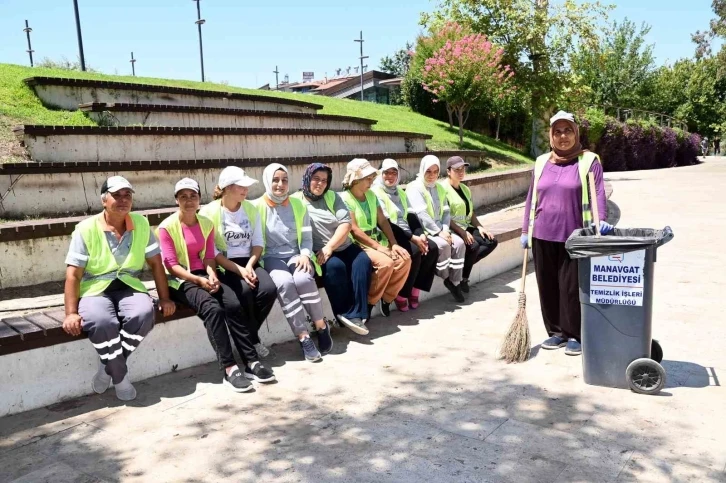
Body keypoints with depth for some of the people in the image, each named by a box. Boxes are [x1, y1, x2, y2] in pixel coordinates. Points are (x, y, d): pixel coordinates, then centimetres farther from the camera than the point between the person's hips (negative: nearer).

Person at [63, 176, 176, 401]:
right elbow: (73, 274, -6)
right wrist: (71, 313, -15)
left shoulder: (141, 224, 4)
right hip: (95, 290, -2)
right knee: (101, 322, -35)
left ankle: (108, 368, -8)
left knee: (144, 313, -31)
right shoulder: (86, 229, -5)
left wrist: (164, 298, 0)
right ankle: (120, 376, -10)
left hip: (129, 287, 3)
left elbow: (156, 263, 7)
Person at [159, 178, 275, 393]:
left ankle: (251, 362, -20)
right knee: (213, 309, -32)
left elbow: (209, 256, 7)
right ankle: (229, 369, -31)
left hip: (205, 275, 5)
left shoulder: (207, 223, 11)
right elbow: (171, 265, -10)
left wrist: (212, 276, -14)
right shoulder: (167, 227, -6)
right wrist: (199, 280, -22)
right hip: (181, 280, -4)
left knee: (233, 305, -24)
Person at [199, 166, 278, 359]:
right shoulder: (209, 212, -5)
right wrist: (239, 270, -20)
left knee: (269, 289, -24)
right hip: (223, 267, -4)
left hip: (249, 263, 4)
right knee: (245, 290, -32)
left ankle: (248, 336, -1)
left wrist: (249, 266, -11)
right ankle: (252, 339, -9)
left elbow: (258, 243, 8)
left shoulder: (251, 208, 9)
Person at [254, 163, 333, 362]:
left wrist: (304, 255, -10)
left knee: (303, 279, -33)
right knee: (284, 283, -34)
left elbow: (307, 237, 10)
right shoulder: (257, 206, 3)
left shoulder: (298, 205, 11)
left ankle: (321, 325, -12)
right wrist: (257, 263, -17)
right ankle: (303, 337, -27)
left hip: (296, 255, 2)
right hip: (271, 258, -2)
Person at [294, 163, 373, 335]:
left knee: (363, 262, -22)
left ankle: (356, 314, -22)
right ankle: (345, 313, -18)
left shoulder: (332, 197, 10)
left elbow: (346, 224, -1)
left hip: (343, 247, 4)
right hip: (318, 252, -4)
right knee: (335, 266, -32)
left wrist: (329, 247, -14)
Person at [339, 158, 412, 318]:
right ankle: (370, 301, -10)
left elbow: (383, 221, 8)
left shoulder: (371, 195, 11)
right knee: (386, 263, -31)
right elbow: (354, 230, -17)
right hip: (358, 244, -7)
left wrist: (394, 244, -7)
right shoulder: (345, 198, -10)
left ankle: (387, 297, 1)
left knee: (405, 259, -16)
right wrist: (379, 247, -20)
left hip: (378, 239, 7)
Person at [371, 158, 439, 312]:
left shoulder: (400, 192, 18)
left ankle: (415, 289, -6)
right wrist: (412, 237, -20)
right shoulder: (376, 192, -7)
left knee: (432, 248, -15)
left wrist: (420, 234, -7)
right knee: (415, 252, -30)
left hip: (407, 233, 7)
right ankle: (401, 295, -15)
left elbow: (411, 215, 14)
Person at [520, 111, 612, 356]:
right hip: (542, 236, 4)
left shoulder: (588, 161, 0)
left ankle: (575, 335, 16)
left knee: (572, 287, 1)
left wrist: (601, 220, -28)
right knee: (547, 286, 10)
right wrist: (526, 230, 11)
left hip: (574, 237, -4)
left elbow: (598, 193, -11)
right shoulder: (541, 162, 12)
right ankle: (556, 332, 24)